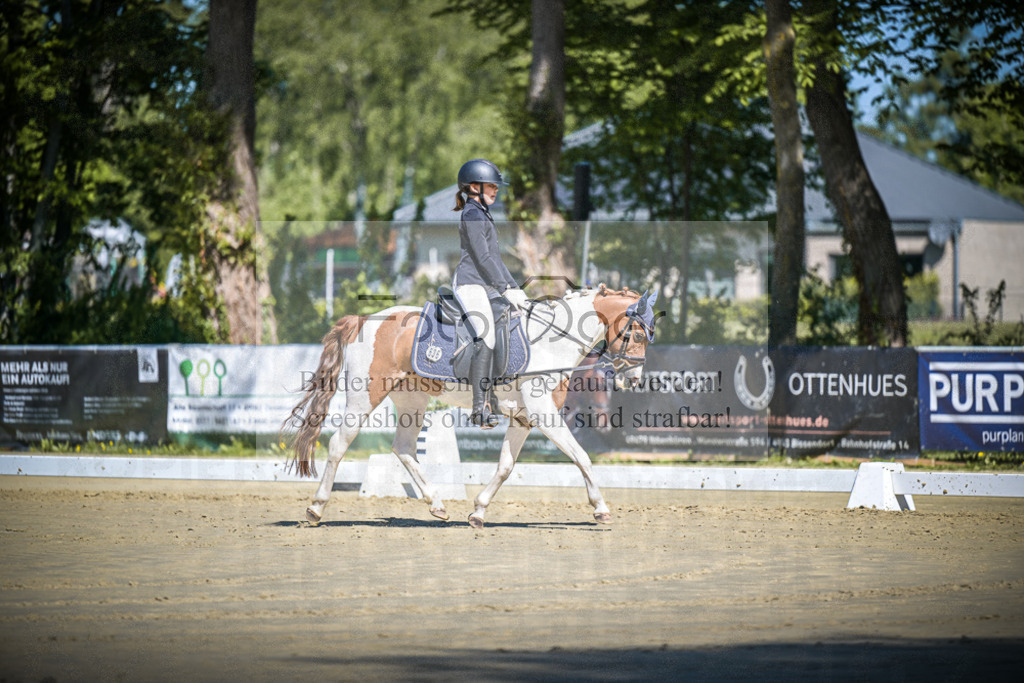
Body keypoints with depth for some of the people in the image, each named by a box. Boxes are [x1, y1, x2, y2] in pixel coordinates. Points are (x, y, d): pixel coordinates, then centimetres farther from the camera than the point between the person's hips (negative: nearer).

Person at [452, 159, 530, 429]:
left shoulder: (483, 214, 22)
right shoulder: (472, 214, -9)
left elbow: (494, 258, 23)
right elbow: (482, 257, -16)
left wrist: (514, 288, 17)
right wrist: (506, 290, -18)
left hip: (486, 285, 10)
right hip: (470, 283, -10)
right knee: (486, 341, -20)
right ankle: (479, 410, -24)